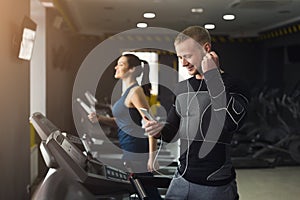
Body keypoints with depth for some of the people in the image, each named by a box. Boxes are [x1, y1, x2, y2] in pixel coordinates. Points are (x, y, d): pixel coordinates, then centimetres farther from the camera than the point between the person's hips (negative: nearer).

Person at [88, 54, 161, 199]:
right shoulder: (128, 91, 15)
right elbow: (121, 122, 21)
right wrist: (99, 118, 6)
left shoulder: (135, 91, -13)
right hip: (128, 150, 9)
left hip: (136, 150, -9)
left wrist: (152, 156, -22)